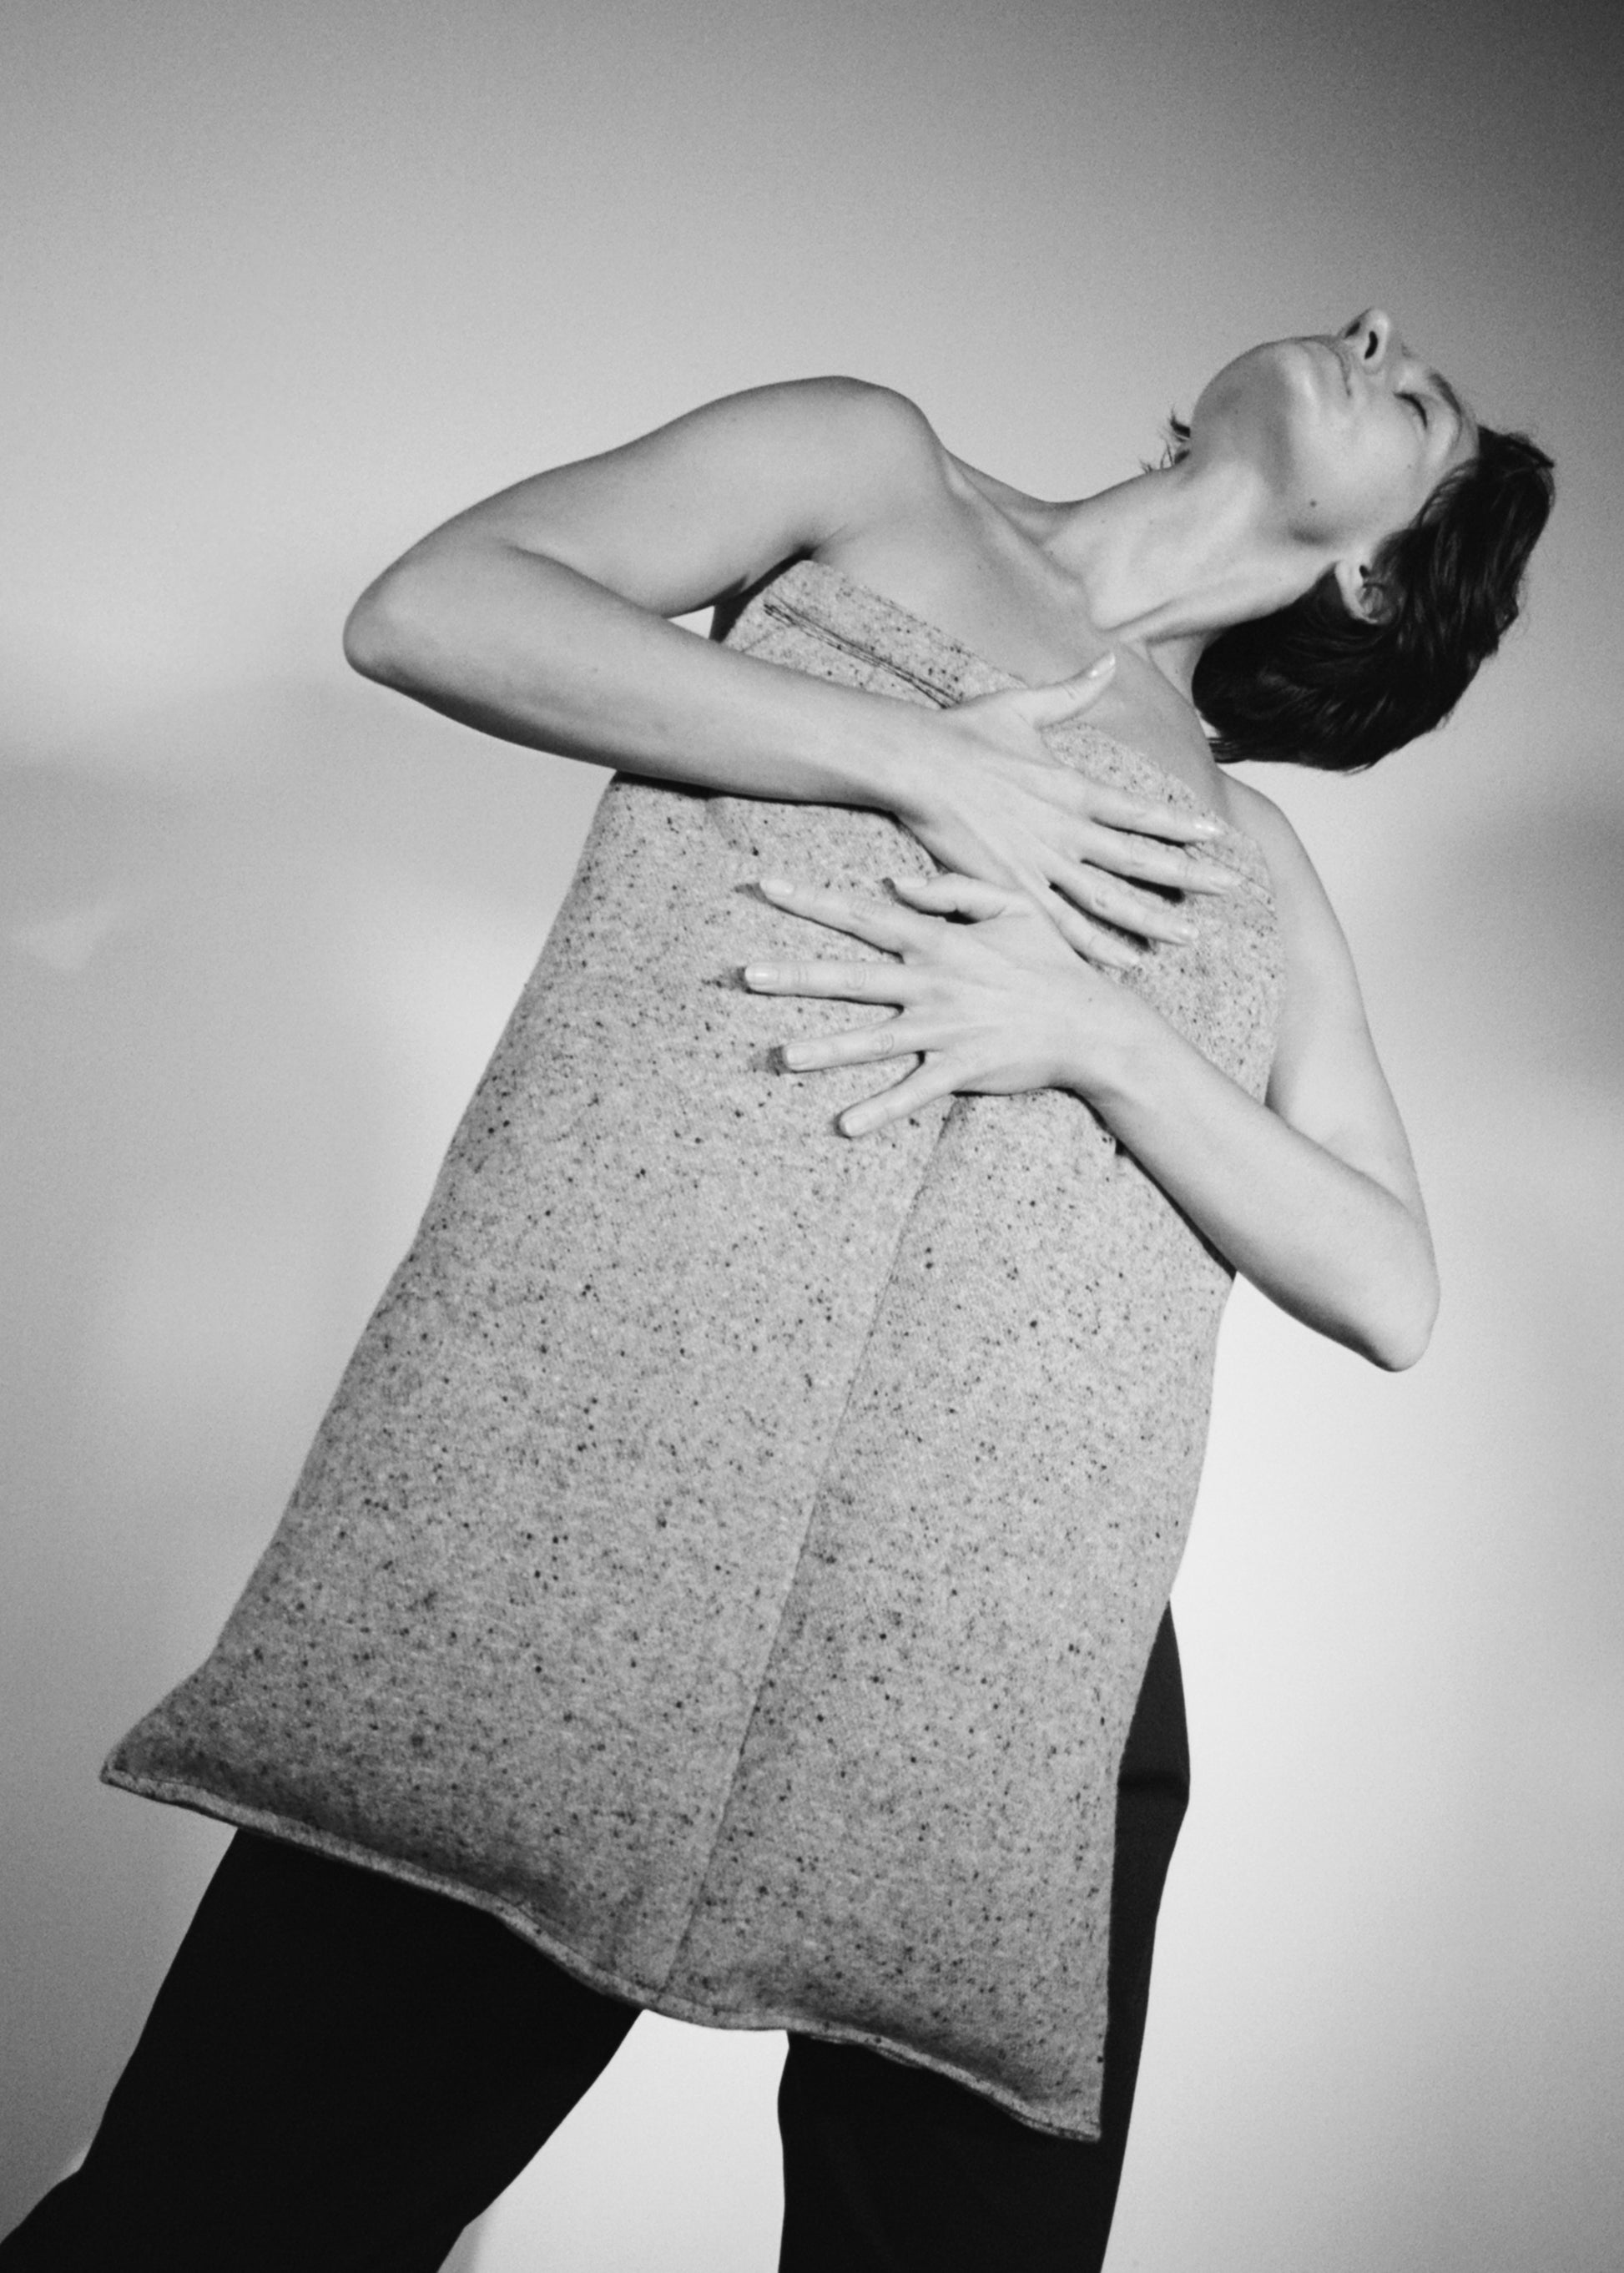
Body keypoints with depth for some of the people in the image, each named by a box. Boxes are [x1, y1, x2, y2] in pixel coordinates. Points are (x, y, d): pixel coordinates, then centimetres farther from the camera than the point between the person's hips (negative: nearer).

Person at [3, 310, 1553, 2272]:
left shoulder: (1256, 876, 23)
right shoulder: (874, 470, 18)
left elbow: (1389, 1294, 12)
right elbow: (431, 604, 3)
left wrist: (1094, 1032, -5)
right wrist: (928, 763, -3)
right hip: (584, 1492, -2)